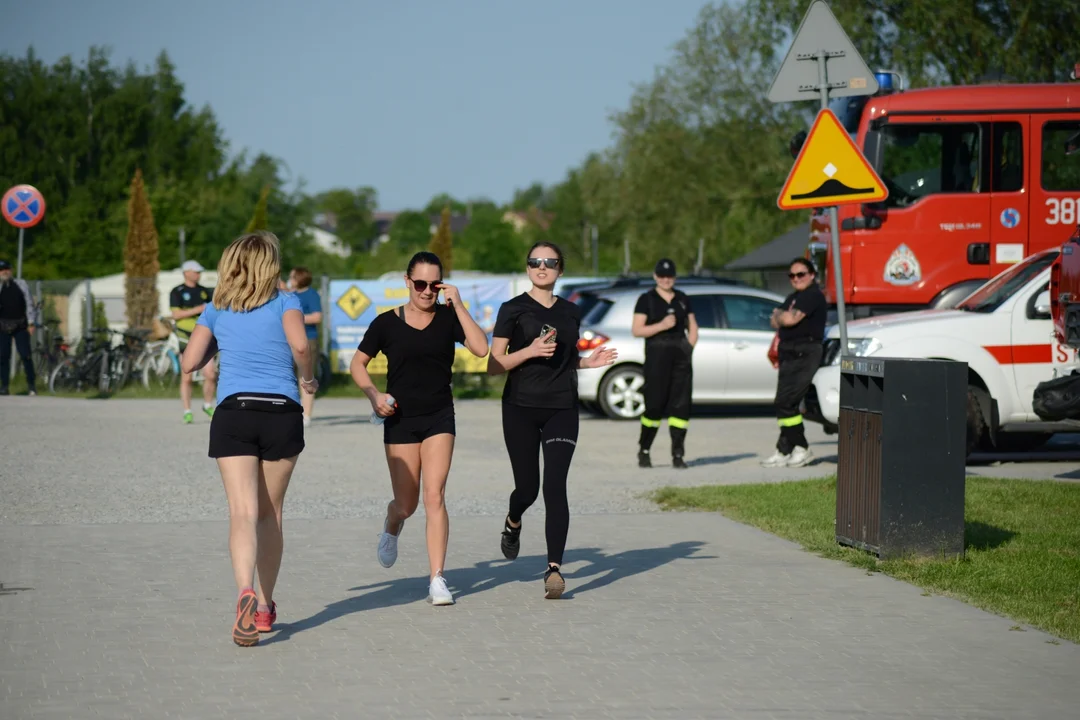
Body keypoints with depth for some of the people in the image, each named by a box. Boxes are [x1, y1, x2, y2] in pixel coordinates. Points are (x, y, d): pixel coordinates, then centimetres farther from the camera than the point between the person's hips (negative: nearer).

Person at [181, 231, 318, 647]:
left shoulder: (216, 309, 12)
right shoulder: (285, 303, 5)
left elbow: (189, 363, 9)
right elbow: (299, 345, -13)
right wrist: (308, 378, 6)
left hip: (233, 412, 0)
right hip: (282, 413, 0)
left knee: (243, 513, -9)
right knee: (269, 514, 13)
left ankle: (246, 594, -32)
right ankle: (264, 606, 20)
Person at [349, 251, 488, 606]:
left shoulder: (448, 318, -1)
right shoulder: (387, 323, -2)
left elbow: (481, 348, -16)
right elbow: (358, 363, 8)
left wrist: (458, 304, -17)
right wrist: (374, 394, -9)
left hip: (439, 417, 0)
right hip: (400, 419, 0)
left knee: (434, 496, -13)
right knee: (406, 505, 5)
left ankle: (437, 580, -9)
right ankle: (391, 528, 43)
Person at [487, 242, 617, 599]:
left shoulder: (570, 312, 12)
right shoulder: (513, 310, 0)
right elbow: (494, 365, -4)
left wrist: (590, 361, 6)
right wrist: (530, 351, -18)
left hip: (562, 409, 2)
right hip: (521, 408, -2)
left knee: (555, 487, -11)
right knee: (528, 487, 3)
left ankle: (554, 569, -14)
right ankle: (513, 524, 40)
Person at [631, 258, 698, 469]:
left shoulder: (682, 299, 15)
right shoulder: (646, 299, 2)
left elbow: (692, 327, 20)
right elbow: (636, 330, -6)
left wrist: (689, 347, 2)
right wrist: (661, 325, -17)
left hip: (681, 356, 4)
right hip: (657, 355, -4)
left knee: (681, 404, -2)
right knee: (654, 404, -6)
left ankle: (678, 455, -1)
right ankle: (643, 451, 10)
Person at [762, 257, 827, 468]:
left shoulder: (813, 296, -10)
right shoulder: (793, 298, 22)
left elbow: (790, 319, -21)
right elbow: (775, 322, 18)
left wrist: (780, 314, 1)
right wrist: (782, 317, -4)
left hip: (803, 354, -10)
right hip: (790, 355, 10)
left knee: (785, 402, -14)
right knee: (788, 403, 10)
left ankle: (785, 450, -11)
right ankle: (798, 449, 14)